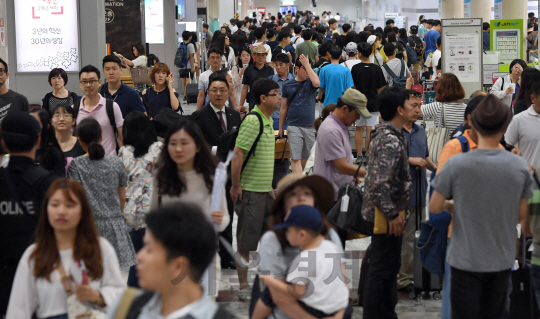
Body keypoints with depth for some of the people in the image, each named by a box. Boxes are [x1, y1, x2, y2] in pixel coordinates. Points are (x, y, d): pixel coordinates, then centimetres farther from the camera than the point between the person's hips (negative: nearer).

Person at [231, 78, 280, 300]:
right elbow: (238, 153, -21)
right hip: (250, 190, -9)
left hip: (265, 190, 9)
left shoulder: (268, 120, 12)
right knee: (246, 242, 0)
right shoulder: (252, 121, -18)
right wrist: (236, 186, -19)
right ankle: (243, 286, 10)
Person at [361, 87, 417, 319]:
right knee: (382, 270, -2)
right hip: (387, 215, -11)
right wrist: (392, 215, -23)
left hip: (389, 213, 11)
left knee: (389, 267, 19)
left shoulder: (388, 134, 11)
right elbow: (379, 184, -30)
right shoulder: (391, 141, -22)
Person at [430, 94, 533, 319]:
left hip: (466, 260, -2)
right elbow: (521, 215, 1)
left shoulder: (456, 165, -16)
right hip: (502, 260, 2)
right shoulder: (520, 166, -8)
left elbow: (434, 207, -7)